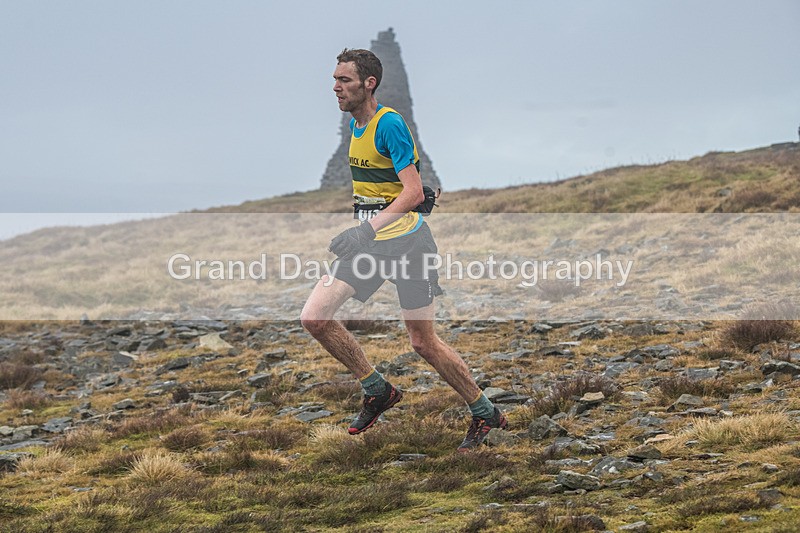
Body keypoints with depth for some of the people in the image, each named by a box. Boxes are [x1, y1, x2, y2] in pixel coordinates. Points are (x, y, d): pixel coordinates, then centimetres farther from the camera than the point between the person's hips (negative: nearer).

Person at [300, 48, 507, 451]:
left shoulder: (389, 123, -16)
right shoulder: (354, 123, 11)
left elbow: (413, 193, -23)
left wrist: (368, 230, -30)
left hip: (404, 240, -8)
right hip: (368, 241, 8)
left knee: (424, 343, -2)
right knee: (314, 317, -8)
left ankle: (486, 414, 17)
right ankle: (378, 391, 8)